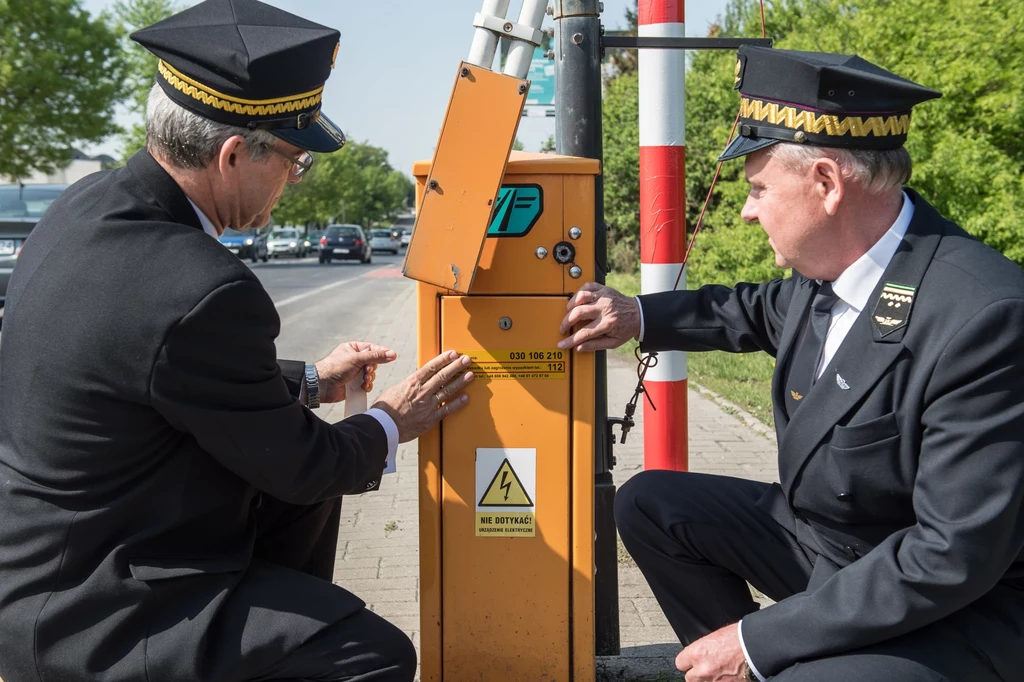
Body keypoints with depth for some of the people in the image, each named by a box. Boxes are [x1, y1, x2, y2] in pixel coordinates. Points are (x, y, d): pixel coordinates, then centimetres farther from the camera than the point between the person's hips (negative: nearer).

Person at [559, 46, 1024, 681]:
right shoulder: (832, 265, -6)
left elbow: (956, 557, -29)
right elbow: (765, 310, 20)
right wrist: (638, 316, 8)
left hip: (957, 605, -8)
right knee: (649, 503, 10)